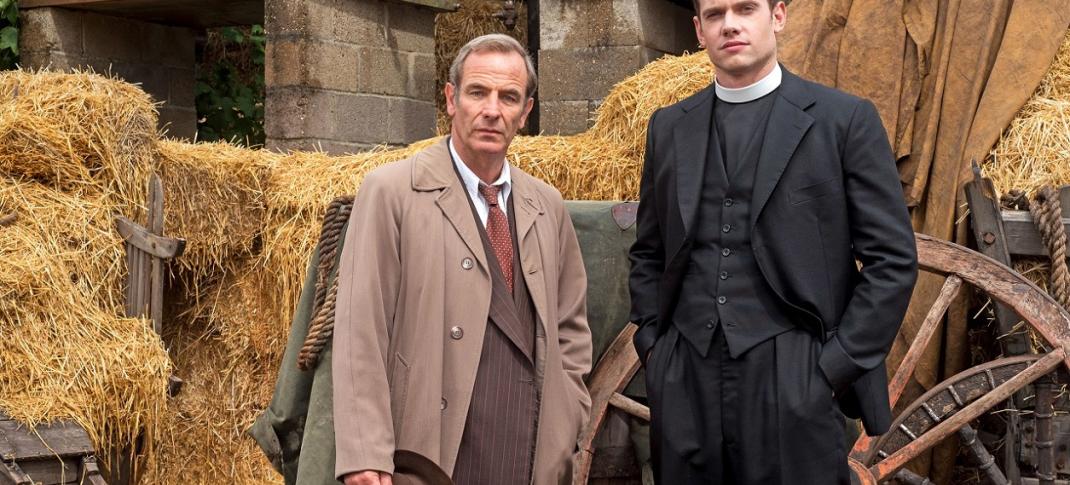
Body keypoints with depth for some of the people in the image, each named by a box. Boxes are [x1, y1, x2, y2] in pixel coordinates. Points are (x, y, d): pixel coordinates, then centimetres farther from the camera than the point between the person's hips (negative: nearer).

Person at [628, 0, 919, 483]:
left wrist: (838, 367, -7)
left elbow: (893, 259, -3)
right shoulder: (669, 127, 11)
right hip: (685, 383, 4)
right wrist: (651, 344, 7)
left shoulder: (845, 118, -1)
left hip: (794, 383, -3)